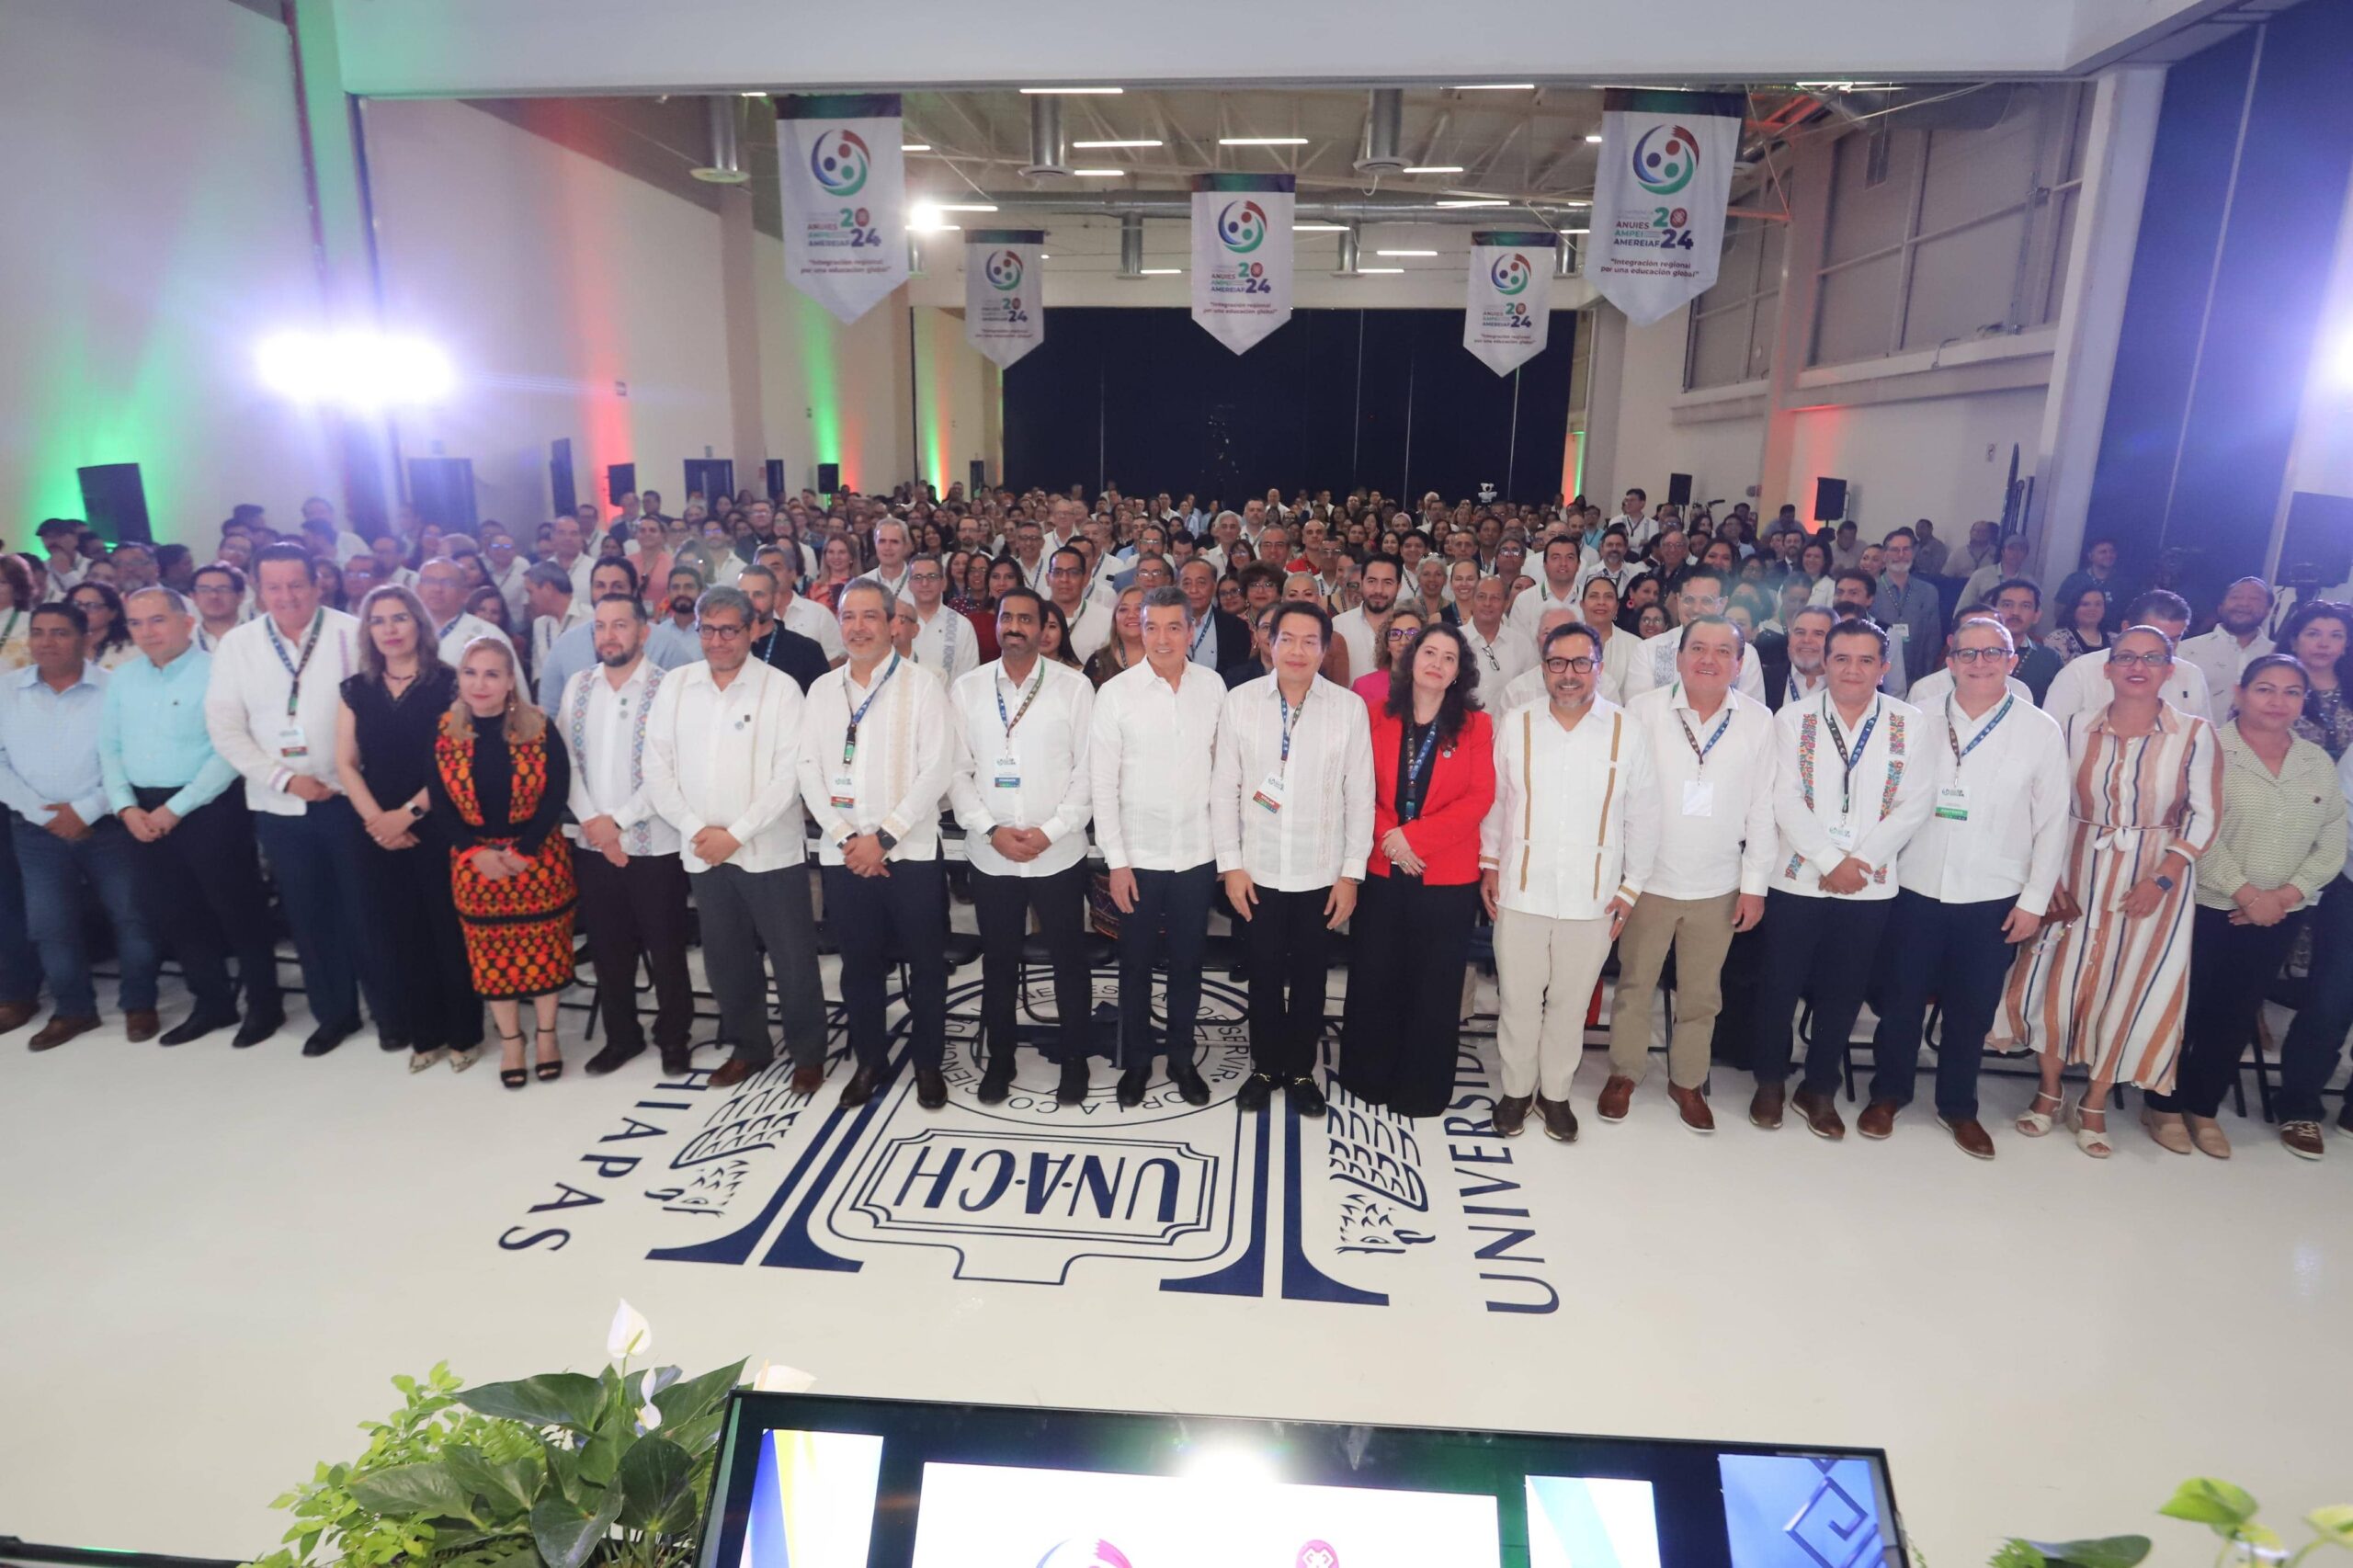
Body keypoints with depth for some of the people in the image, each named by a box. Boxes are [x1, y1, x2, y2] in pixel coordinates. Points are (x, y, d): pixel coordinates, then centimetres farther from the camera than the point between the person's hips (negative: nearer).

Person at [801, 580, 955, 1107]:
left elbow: (937, 769, -10)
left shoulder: (921, 686, -3)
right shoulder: (822, 690, 9)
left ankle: (928, 1060, 23)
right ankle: (869, 1058, 29)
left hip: (911, 852, -3)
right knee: (859, 963, 12)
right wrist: (847, 837, -8)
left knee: (925, 963, 6)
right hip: (842, 855, 3)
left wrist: (884, 836, -14)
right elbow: (810, 770, 4)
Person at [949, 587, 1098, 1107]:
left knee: (1069, 961, 9)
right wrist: (992, 830, -10)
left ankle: (1073, 1059, 26)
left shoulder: (1074, 687, -4)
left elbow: (1088, 769, -5)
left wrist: (1050, 831, -13)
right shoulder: (965, 689, 2)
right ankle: (999, 1059, 30)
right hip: (990, 854, 2)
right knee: (998, 962, 14)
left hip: (1059, 853, -1)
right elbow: (957, 771, 1)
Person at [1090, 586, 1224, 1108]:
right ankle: (1135, 1062, 30)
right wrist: (1116, 860, -8)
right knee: (1136, 964, 12)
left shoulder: (1212, 686, -2)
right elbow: (1102, 784, -6)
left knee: (1187, 963, 14)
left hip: (1198, 853, 2)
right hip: (1139, 855, -1)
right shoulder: (1116, 693, -8)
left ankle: (1182, 1060, 32)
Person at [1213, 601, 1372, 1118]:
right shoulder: (1240, 701, -4)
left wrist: (1351, 874, -3)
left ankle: (1301, 1070, 32)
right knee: (1264, 977, 14)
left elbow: (1360, 797, -2)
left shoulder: (1349, 708, -5)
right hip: (1257, 873, 0)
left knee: (1310, 978, 13)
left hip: (1321, 875, 0)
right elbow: (1224, 789, -1)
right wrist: (1230, 863, -4)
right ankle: (1266, 1066, 33)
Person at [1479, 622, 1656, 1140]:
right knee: (1518, 999, 9)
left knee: (1570, 1002, 12)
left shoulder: (1625, 731, -2)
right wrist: (1489, 865, 4)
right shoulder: (1515, 724, -1)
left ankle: (1555, 1092, 31)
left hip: (1592, 898, 0)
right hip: (1521, 891, 0)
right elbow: (1494, 800, 7)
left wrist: (1632, 886, 3)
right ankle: (1516, 1089, 29)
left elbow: (1642, 815, 3)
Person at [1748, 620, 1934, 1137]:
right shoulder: (1794, 718, -3)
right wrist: (1830, 860, -15)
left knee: (1843, 993, 12)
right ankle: (1770, 1081, 27)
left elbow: (1916, 803, -4)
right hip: (1798, 879, -1)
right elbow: (1785, 799, -8)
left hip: (1871, 885, 1)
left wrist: (1860, 859, -14)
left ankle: (1819, 1089, 28)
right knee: (1780, 986, 8)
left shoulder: (1909, 724, 0)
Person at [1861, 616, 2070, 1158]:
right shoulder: (1920, 721, 1)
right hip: (1916, 889, 1)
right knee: (1901, 998, 10)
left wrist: (2035, 898, -2)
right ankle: (1888, 1093, 28)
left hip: (1993, 898, 0)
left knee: (1972, 1009, 11)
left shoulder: (2041, 731, -1)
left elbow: (2052, 822, 1)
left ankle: (1958, 1107, 30)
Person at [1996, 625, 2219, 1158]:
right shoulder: (2077, 728, -2)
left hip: (2153, 879, -1)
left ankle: (2094, 1106, 23)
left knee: (2131, 990, 3)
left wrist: (2161, 878, -14)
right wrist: (2048, 879, -5)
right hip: (2078, 874, 2)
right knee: (2054, 979, 1)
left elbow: (2203, 816, -5)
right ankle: (2049, 1093, 23)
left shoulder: (2195, 734, -8)